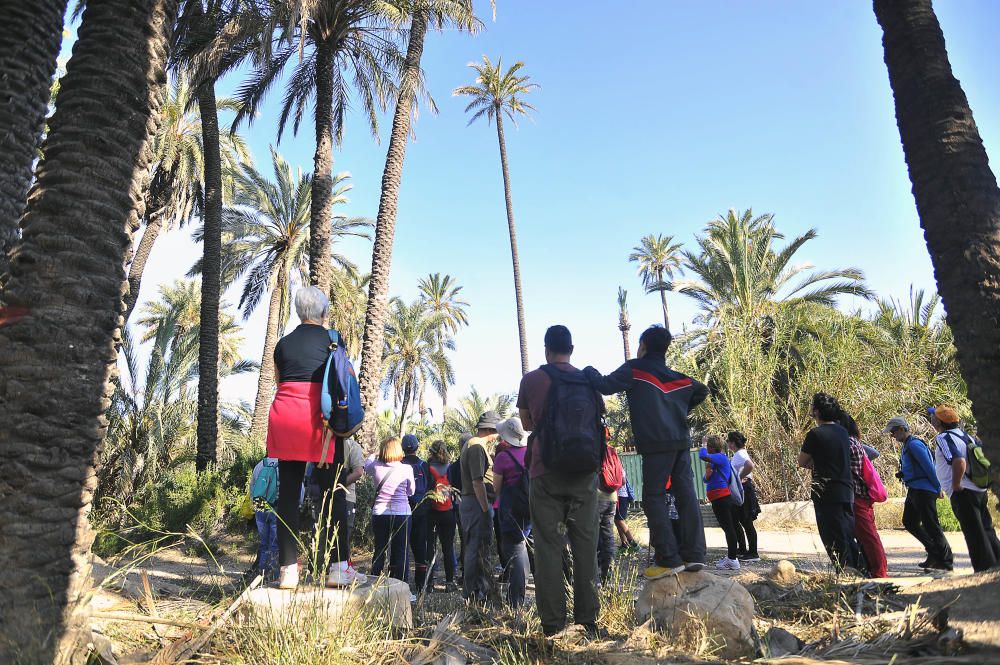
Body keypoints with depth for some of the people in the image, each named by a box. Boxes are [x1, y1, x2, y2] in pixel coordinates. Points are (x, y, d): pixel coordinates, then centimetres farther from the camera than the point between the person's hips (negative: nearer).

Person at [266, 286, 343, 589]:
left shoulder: (283, 343, 16)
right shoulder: (331, 339, 5)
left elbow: (279, 382, 18)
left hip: (283, 415, 4)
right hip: (319, 417, -4)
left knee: (288, 492, 5)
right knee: (331, 492, 1)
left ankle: (288, 568, 5)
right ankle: (333, 566, -1)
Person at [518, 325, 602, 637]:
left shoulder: (530, 380, -1)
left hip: (545, 471, -2)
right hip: (583, 470, 2)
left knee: (549, 545, 3)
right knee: (585, 544, 8)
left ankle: (552, 621, 5)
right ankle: (587, 618, 13)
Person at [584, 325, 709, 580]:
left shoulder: (634, 369, 1)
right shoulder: (677, 376, 21)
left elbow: (605, 386, -6)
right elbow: (702, 391, 29)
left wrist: (589, 371, 11)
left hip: (656, 443, -6)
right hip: (682, 441, 7)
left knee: (654, 498, -3)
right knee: (686, 496, 6)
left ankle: (669, 559, -6)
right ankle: (694, 554, 6)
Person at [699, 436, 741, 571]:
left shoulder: (721, 457, -12)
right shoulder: (715, 461, 18)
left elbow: (703, 456, -29)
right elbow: (707, 480, 16)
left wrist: (703, 446, -9)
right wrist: (708, 470, -5)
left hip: (722, 498, -11)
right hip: (718, 499, 11)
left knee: (728, 528, -9)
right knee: (727, 528, 15)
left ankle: (733, 560, -8)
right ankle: (730, 557, 23)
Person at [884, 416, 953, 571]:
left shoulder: (914, 444, -16)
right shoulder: (906, 446, 16)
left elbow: (929, 468, -17)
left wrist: (938, 488, -14)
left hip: (923, 491, -10)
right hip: (914, 491, 10)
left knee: (931, 526, -4)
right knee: (909, 522, 12)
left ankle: (946, 561, 6)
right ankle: (934, 551, 20)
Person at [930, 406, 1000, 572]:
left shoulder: (943, 438, -14)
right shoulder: (963, 434, 12)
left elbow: (959, 461, -29)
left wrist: (955, 486, -18)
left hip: (963, 494, -9)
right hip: (980, 490, 9)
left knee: (975, 536, -1)